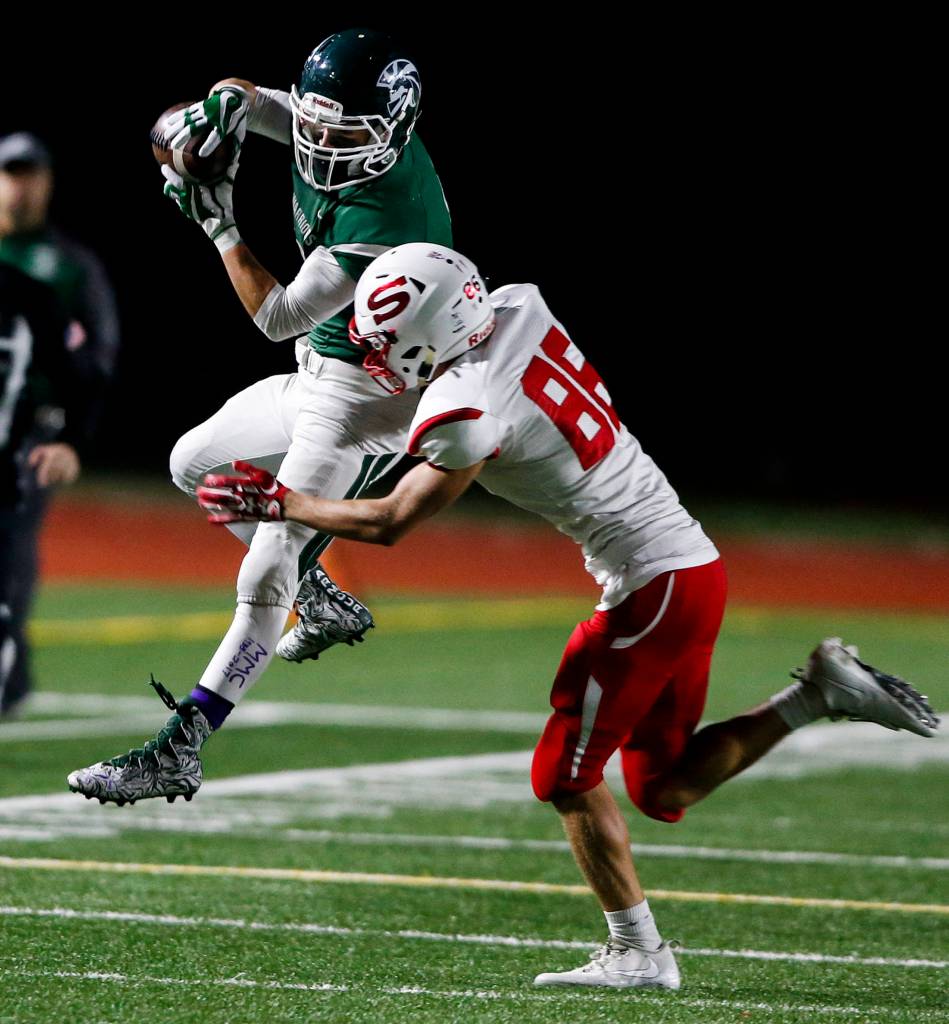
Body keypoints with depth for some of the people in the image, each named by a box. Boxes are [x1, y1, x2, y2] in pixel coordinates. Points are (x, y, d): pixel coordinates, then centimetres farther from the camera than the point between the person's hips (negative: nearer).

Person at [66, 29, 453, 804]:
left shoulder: (386, 216, -33)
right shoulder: (333, 123, -8)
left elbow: (279, 317, -27)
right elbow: (242, 99, 8)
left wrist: (219, 224, -23)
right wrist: (219, 107, -16)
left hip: (368, 397, -10)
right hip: (321, 373, 10)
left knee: (267, 572, -13)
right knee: (194, 465, 25)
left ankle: (177, 754, -14)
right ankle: (326, 604, 31)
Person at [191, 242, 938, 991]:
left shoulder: (467, 415, -19)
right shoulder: (520, 310, 3)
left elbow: (389, 523, -10)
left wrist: (281, 503, 2)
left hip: (652, 589, -9)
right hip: (695, 565, 9)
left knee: (568, 777, 3)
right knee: (664, 789, 15)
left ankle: (638, 952, 6)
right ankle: (820, 693, 6)